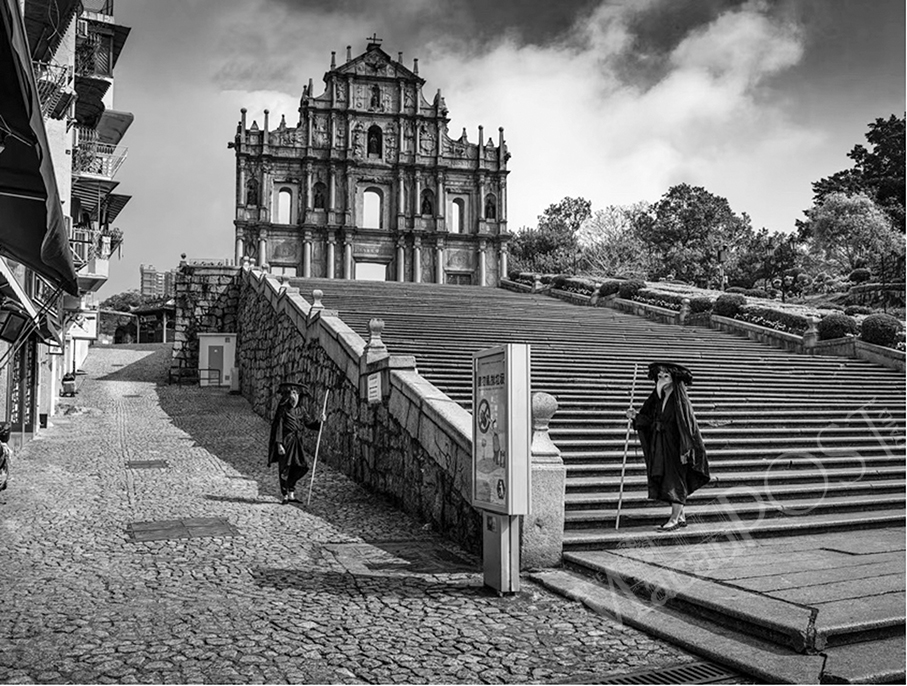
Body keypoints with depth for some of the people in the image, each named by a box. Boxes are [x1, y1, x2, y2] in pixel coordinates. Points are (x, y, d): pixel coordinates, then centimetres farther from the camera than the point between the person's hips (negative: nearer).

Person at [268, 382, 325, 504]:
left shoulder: (299, 411, 11)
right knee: (285, 468, -1)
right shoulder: (283, 410, -7)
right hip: (285, 442, -6)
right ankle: (285, 495, 10)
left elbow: (307, 424, 17)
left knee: (303, 467, -1)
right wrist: (279, 444, -18)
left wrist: (319, 421, 1)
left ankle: (290, 489, 18)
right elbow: (278, 427, -11)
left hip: (297, 443, 6)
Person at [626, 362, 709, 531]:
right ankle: (681, 517, 22)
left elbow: (687, 423, -18)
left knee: (676, 481, -2)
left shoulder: (680, 399, -14)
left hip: (675, 445, -8)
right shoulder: (659, 398, 8)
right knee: (664, 480, 11)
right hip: (661, 446, 8)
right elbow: (648, 419, 8)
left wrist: (685, 449, -22)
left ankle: (674, 519, 3)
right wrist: (635, 416, -11)